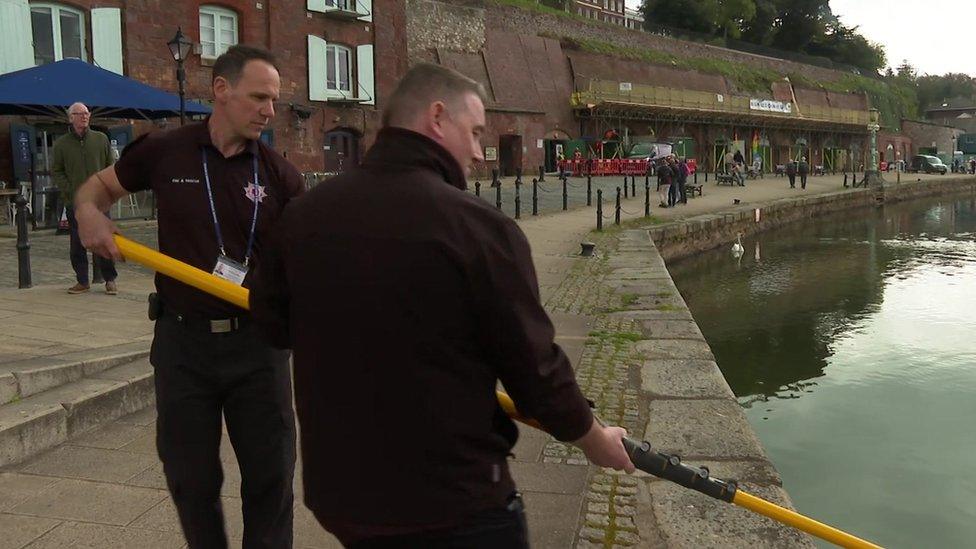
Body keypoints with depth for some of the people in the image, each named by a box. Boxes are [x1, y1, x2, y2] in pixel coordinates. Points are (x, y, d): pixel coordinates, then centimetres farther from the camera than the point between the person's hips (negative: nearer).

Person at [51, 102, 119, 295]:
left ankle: (110, 279, 11)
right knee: (77, 244, 6)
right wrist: (69, 192, -5)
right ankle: (82, 281, 16)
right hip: (74, 203, 1)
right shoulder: (61, 144, 5)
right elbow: (56, 172, 8)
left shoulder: (101, 139, 7)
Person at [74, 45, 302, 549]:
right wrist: (89, 212, -6)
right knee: (190, 478, 13)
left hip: (256, 342, 0)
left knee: (271, 476, 8)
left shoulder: (278, 175, -2)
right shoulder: (164, 153, -1)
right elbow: (98, 186, 16)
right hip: (183, 340, 1)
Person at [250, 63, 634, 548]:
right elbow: (533, 367, -13)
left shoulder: (303, 214, -4)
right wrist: (595, 440, 5)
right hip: (453, 501, -5)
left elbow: (273, 321, 12)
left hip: (338, 489, 6)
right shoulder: (477, 226, -20)